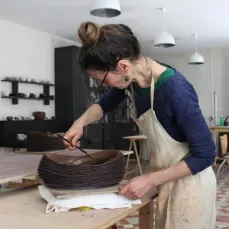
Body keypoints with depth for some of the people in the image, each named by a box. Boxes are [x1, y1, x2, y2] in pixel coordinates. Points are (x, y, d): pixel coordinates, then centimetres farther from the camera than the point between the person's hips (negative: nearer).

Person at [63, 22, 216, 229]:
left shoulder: (175, 90, -31)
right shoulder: (130, 79, -10)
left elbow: (205, 154, -23)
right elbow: (105, 104, 12)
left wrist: (150, 180, -23)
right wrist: (80, 122, -7)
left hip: (189, 181, -7)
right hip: (166, 178, 7)